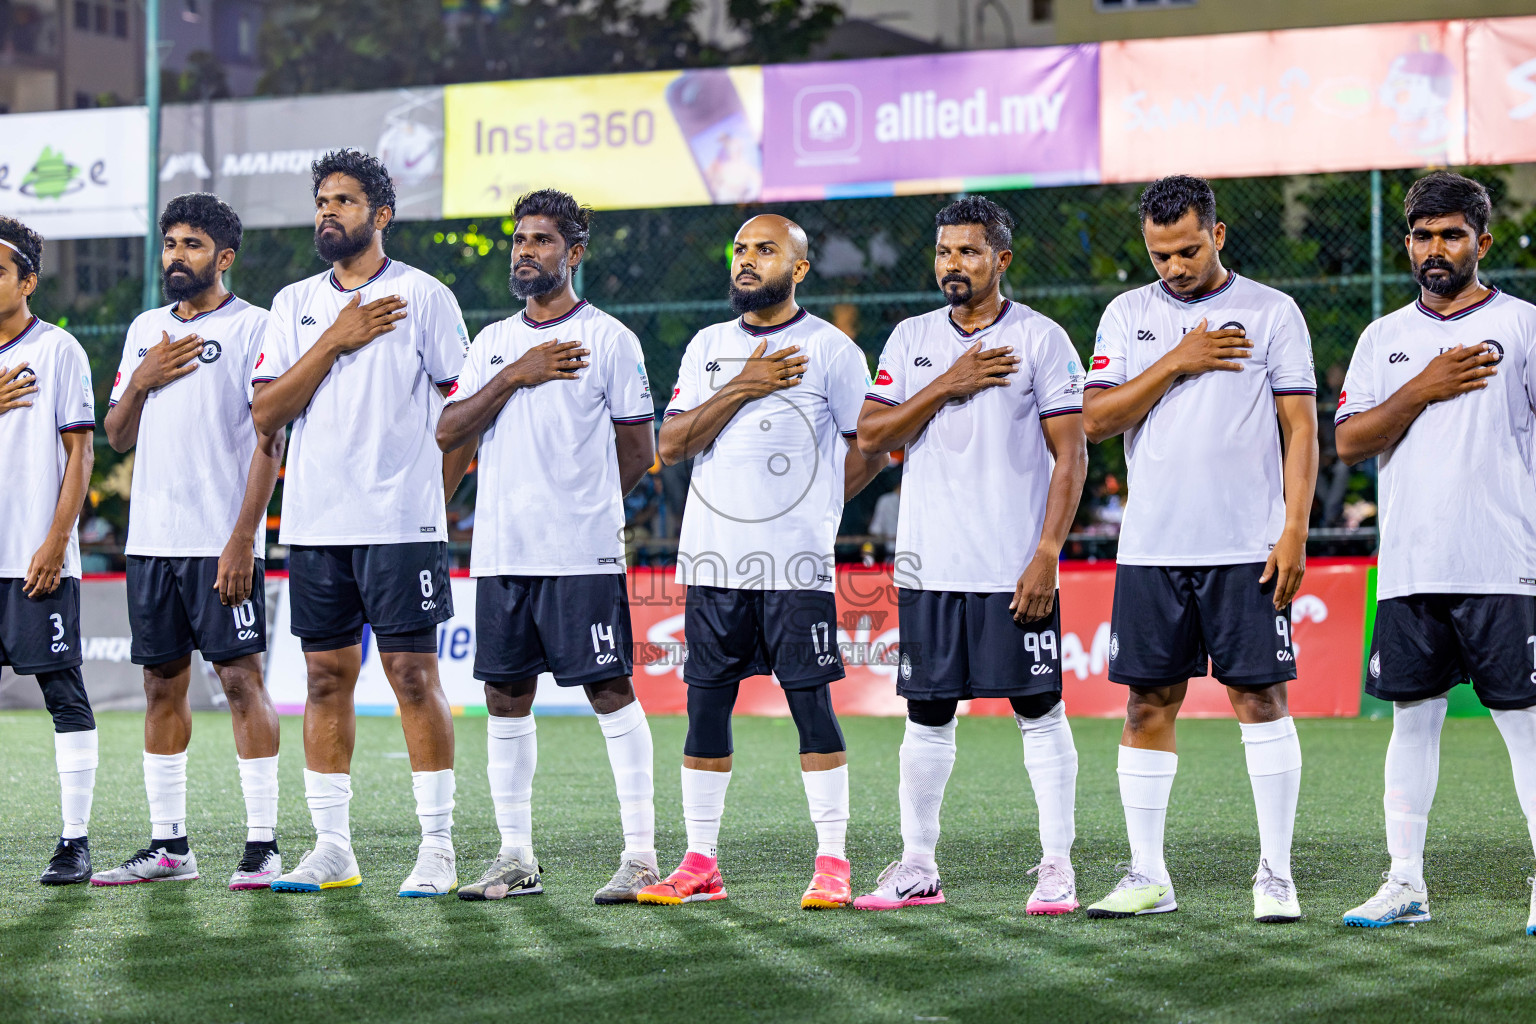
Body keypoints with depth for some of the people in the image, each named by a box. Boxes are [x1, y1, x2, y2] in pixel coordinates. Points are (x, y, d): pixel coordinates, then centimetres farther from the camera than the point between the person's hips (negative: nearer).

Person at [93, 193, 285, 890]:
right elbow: (118, 438, 19)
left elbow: (269, 443, -9)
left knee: (242, 678, -6)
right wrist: (141, 382, -1)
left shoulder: (253, 328, -4)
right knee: (162, 683, 8)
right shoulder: (145, 330, 16)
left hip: (222, 542, -6)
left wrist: (243, 538, -17)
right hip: (151, 540, 6)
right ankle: (168, 844, 13)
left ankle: (263, 844, -4)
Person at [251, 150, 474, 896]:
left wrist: (430, 497, -1)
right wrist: (335, 342, -6)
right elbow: (266, 413, 2)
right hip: (314, 523, 5)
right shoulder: (295, 304, 12)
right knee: (326, 677, 7)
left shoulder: (423, 296, 0)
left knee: (414, 673, -5)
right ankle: (331, 848, 12)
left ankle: (437, 849, -1)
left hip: (401, 524, -4)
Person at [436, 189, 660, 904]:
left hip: (583, 553, -5)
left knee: (610, 689, -5)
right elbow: (448, 433, 4)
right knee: (506, 697, 7)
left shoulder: (607, 338, 0)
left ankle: (641, 855, -3)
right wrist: (515, 376, -7)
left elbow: (638, 452, 2)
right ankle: (516, 858, 14)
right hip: (499, 551, 5)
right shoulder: (493, 342, 15)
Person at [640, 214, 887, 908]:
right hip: (714, 562, 4)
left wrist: (806, 511, 8)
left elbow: (869, 452, 4)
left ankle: (832, 864, 1)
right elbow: (670, 445, 3)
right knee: (707, 707, 6)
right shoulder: (708, 347, 12)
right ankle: (700, 864, 12)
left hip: (796, 565, -4)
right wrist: (740, 390, -7)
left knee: (812, 705, -4)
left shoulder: (831, 350, 0)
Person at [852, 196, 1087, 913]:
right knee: (927, 716, 8)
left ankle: (1056, 869, 3)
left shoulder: (1040, 340, -2)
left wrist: (1046, 556, -13)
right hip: (928, 564, 4)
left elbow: (1071, 456, -5)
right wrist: (947, 386, -9)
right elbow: (870, 436, 3)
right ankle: (918, 868, 16)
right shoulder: (912, 339, 11)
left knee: (1039, 713, -2)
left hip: (1014, 569, -4)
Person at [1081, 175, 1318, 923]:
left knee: (1259, 696, -4)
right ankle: (1147, 875, 11)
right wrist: (1178, 362, -8)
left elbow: (1300, 429, 0)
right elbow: (1097, 419, 1)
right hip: (1151, 547, 3)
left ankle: (1275, 874, 2)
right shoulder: (1127, 315, 10)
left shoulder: (1272, 313, 3)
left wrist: (1295, 530, -9)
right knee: (1148, 704, 4)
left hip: (1247, 548, -3)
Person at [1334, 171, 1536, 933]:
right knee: (1412, 716, 7)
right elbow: (1348, 442, 6)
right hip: (1409, 569, 4)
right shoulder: (1385, 337, 13)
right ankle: (1405, 882, 12)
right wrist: (1424, 390, -7)